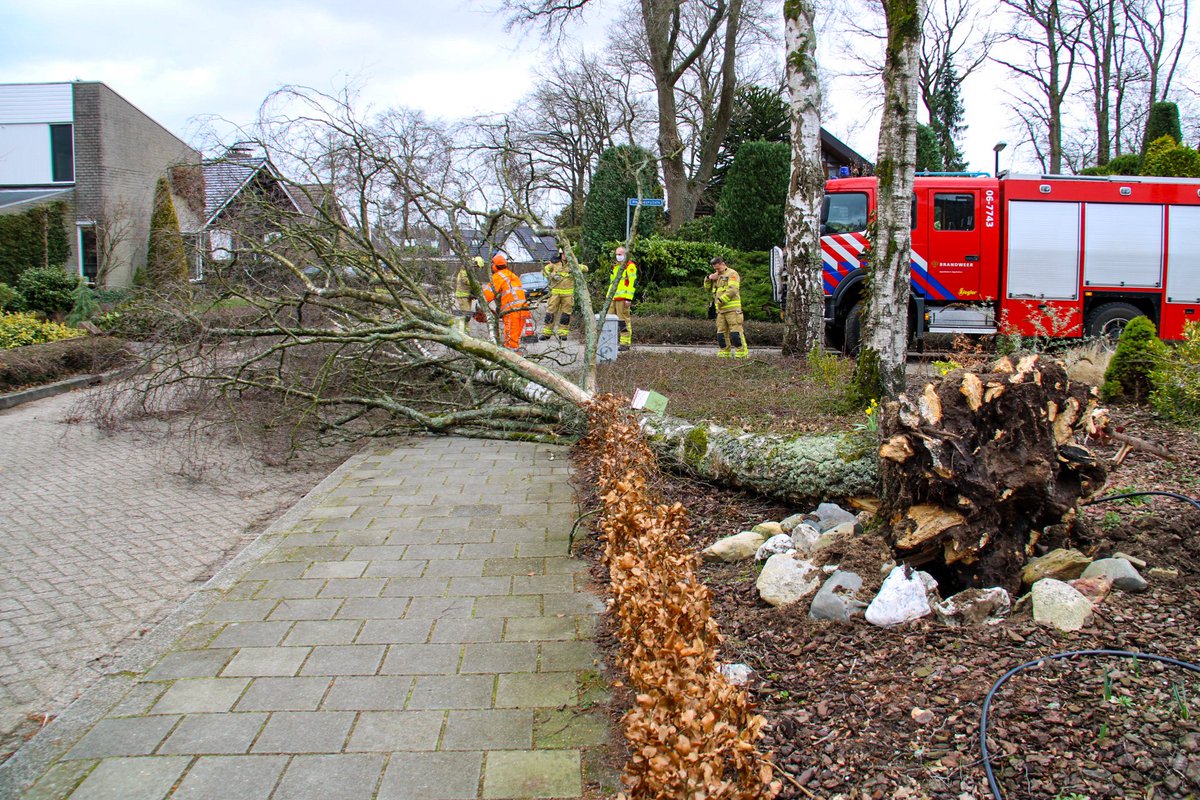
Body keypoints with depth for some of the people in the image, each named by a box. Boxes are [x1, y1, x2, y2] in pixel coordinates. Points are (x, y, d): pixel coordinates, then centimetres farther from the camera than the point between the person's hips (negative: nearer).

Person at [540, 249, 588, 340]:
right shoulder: (555, 264, 8)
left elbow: (585, 268, 3)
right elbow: (545, 269, 2)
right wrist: (552, 275, -15)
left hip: (568, 293, 0)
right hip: (555, 292, 0)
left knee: (566, 314, 2)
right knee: (550, 312, -1)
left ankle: (563, 333, 9)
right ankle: (546, 333, 5)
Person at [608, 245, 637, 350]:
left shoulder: (630, 266, -4)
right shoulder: (615, 267, 23)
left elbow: (632, 282, -12)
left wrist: (629, 298, -20)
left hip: (623, 298, -8)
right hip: (613, 298, 8)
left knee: (624, 320, -7)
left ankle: (625, 343, -4)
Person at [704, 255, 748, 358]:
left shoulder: (732, 274, -2)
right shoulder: (717, 276, 23)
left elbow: (732, 290, -14)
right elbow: (707, 288, 24)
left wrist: (721, 300, -17)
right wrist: (709, 279, 6)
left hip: (732, 308, -8)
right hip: (720, 310, 8)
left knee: (736, 332, -12)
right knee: (721, 332, 8)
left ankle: (742, 354, -10)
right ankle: (723, 355, 14)